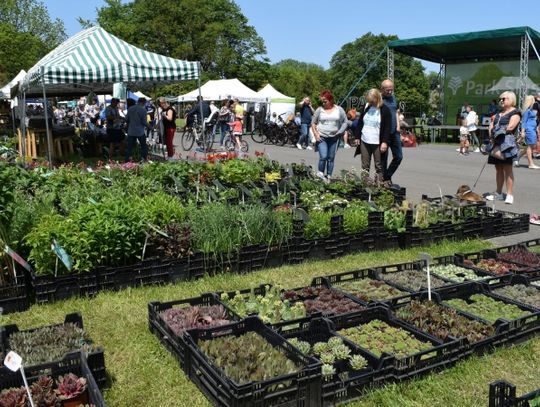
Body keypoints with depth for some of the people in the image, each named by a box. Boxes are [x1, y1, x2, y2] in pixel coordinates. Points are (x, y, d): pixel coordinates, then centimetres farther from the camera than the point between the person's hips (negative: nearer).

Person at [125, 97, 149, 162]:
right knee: (144, 147, 11)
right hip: (140, 132, -4)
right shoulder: (143, 109, -11)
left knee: (129, 147, 7)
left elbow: (126, 120, 7)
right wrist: (148, 126, 8)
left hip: (131, 132, 4)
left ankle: (126, 161, 6)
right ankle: (145, 159, 12)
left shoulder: (130, 109, 4)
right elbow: (144, 121, -12)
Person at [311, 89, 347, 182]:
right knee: (323, 157, -14)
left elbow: (345, 122, 8)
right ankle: (320, 173, 5)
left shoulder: (339, 110, 3)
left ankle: (328, 176, 15)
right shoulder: (319, 110, 2)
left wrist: (339, 132, -4)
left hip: (334, 138, 1)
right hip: (321, 138, -1)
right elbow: (313, 123, 9)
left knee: (331, 158, 5)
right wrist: (316, 134, -2)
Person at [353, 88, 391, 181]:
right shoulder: (366, 108, 10)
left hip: (377, 143, -5)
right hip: (364, 142, 5)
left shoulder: (385, 110, -6)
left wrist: (385, 142, -14)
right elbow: (360, 123, 17)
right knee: (365, 166, 9)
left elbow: (388, 127, -8)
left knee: (379, 166, 1)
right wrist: (357, 137, 13)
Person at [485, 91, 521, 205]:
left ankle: (509, 194, -9)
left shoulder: (515, 113, -2)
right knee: (498, 169, 9)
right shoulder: (499, 113, 22)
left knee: (507, 169, -9)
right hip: (497, 143, 8)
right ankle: (499, 193, 15)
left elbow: (510, 127, -15)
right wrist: (491, 136, 1)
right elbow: (492, 125, 19)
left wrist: (496, 130, -3)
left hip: (507, 143, -8)